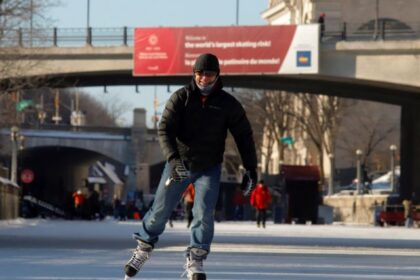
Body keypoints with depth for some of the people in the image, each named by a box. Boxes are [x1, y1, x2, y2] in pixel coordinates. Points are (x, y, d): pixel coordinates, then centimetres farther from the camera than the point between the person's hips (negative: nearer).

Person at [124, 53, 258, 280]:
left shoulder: (228, 104, -5)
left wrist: (250, 169, -3)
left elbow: (243, 136, 3)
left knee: (204, 214, -13)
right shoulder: (180, 98, -9)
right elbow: (164, 130, -16)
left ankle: (195, 262, -3)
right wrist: (173, 158, -31)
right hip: (178, 165, 0)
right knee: (160, 210, 5)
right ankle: (143, 249, 26)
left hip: (209, 169, 0)